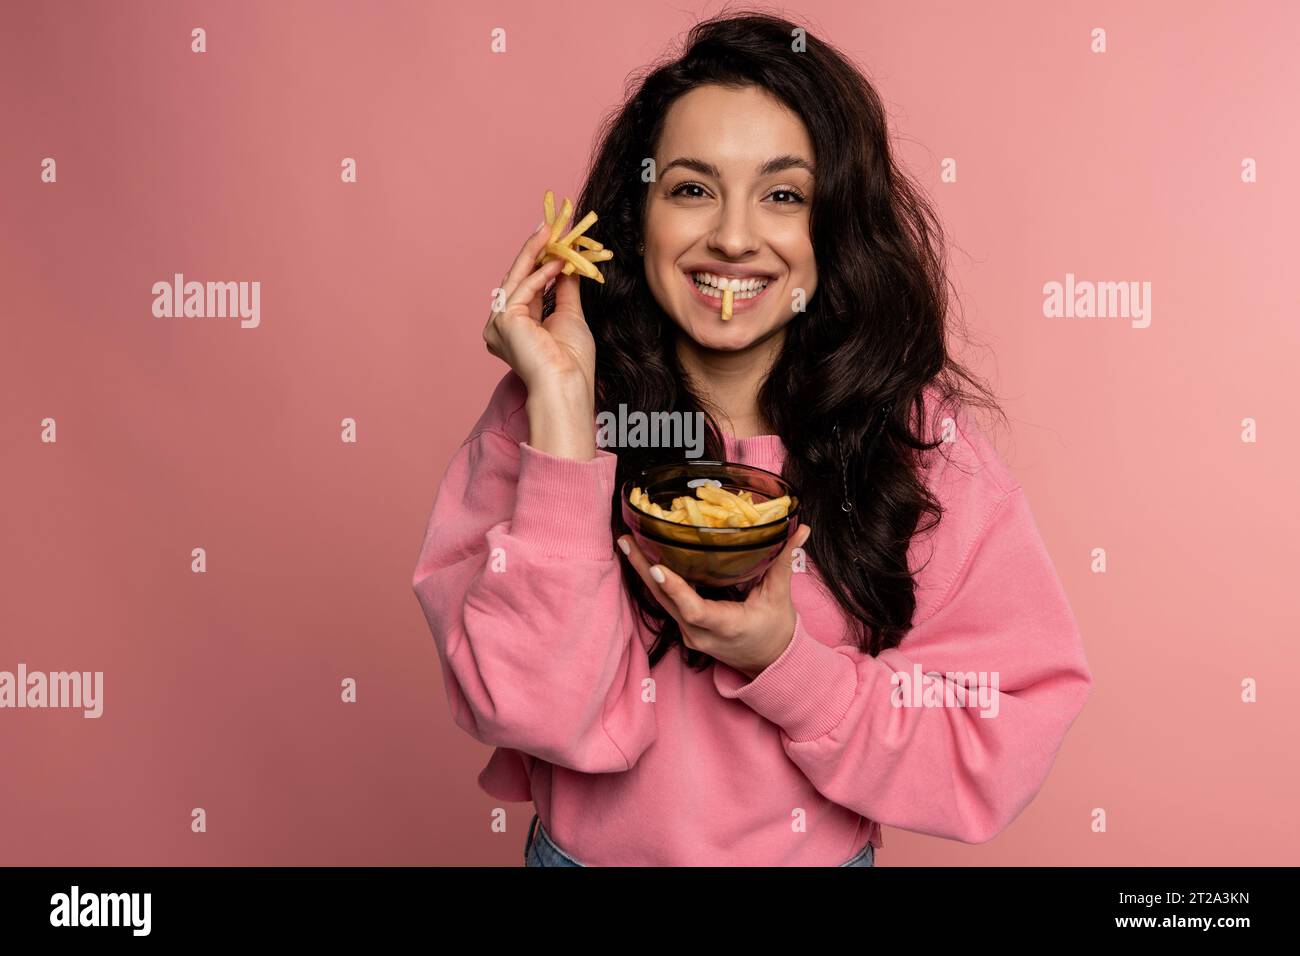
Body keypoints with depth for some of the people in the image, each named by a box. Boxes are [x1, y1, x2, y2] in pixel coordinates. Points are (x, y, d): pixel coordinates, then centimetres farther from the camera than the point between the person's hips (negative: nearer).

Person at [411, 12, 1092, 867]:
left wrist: (785, 662, -29)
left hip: (828, 850, 1)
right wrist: (564, 402, -29)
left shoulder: (924, 442, -15)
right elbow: (534, 709, -25)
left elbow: (1001, 755, -15)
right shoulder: (538, 415, -16)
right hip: (589, 845, 0)